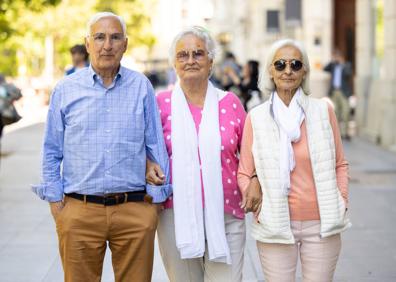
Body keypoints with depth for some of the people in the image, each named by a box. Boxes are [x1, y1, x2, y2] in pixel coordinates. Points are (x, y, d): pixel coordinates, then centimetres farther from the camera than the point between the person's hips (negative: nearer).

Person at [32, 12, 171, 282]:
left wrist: (156, 198, 5)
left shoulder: (141, 87, 4)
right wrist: (55, 200, 4)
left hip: (135, 210, 0)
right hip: (79, 212, 0)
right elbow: (52, 151, 10)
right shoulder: (66, 89, 5)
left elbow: (156, 146, 8)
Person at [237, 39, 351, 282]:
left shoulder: (323, 111, 1)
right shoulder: (256, 117, 0)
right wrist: (252, 190, -13)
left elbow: (340, 164, 9)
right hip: (275, 225, 0)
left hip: (321, 225, 1)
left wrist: (342, 202, -1)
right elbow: (244, 173, 4)